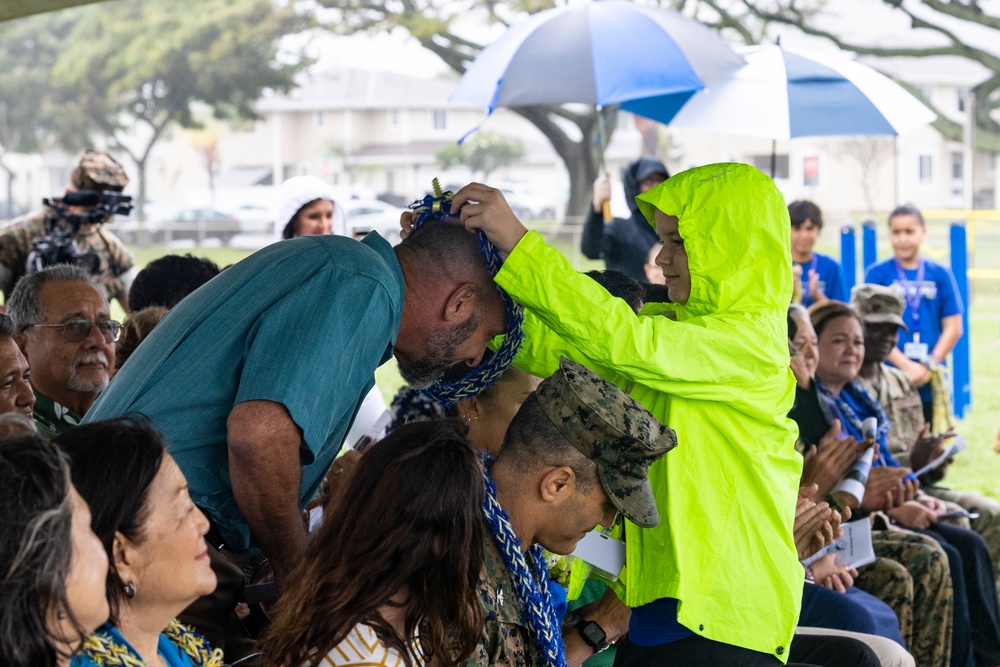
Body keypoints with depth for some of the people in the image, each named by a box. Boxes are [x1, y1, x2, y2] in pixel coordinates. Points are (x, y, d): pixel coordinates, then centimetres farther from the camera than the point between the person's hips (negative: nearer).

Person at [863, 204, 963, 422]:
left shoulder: (940, 274, 6)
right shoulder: (877, 273, 1)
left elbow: (954, 328, 4)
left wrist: (930, 365, -9)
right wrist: (906, 366, -14)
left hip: (931, 382, 2)